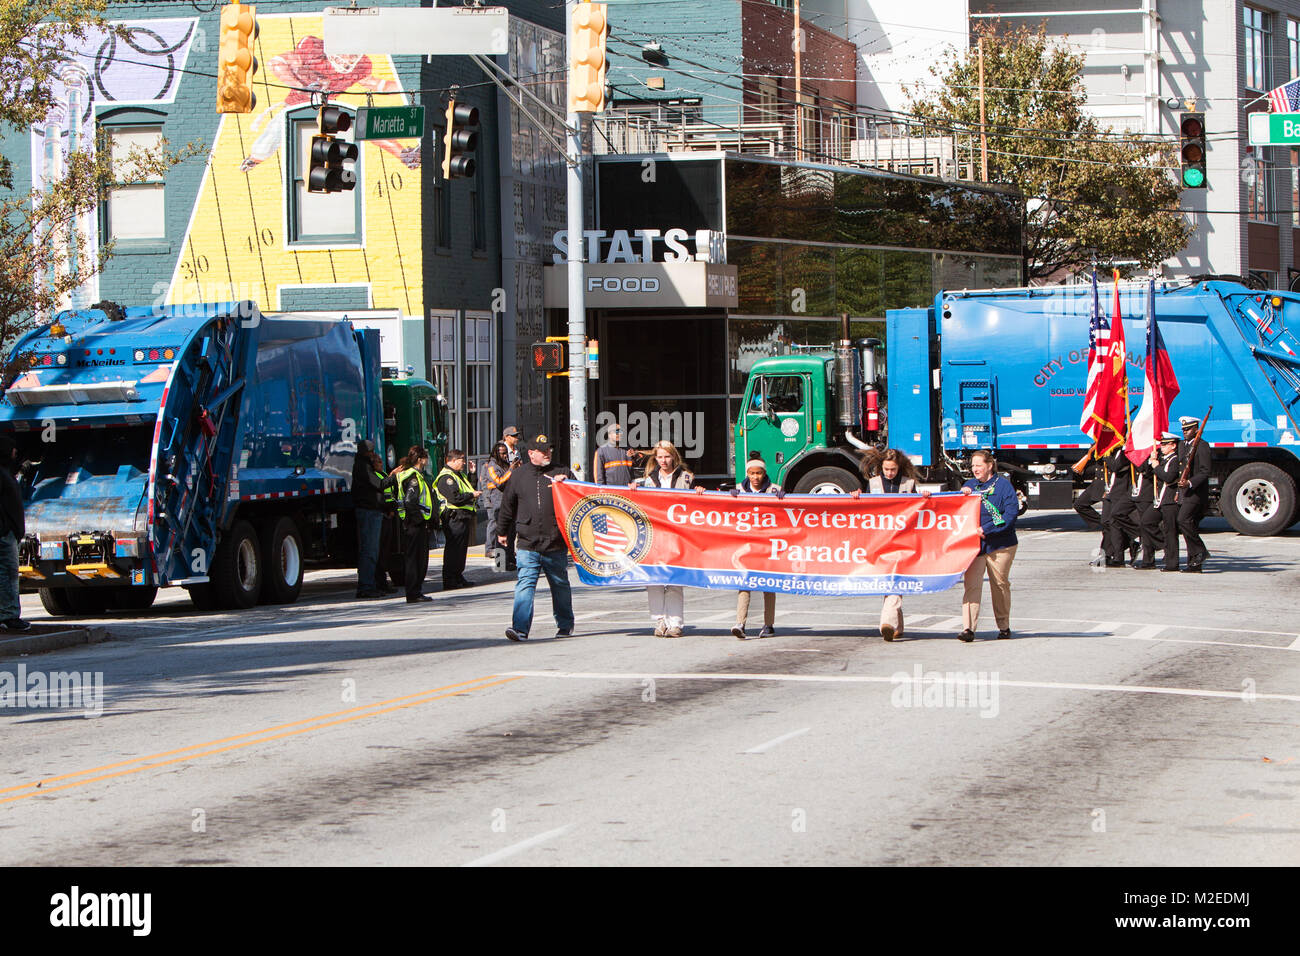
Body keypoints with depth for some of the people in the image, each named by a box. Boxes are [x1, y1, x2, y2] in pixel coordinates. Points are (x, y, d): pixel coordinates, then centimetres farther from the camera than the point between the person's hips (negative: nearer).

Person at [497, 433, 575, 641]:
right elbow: (507, 506, 19)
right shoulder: (518, 476, 9)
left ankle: (565, 625, 27)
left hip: (556, 545, 0)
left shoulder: (561, 472, 6)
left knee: (560, 585, 13)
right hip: (527, 544, 0)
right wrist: (502, 532, 26)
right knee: (525, 584, -12)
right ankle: (520, 628, -18)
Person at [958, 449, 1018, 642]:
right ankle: (968, 628, -17)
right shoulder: (969, 485, 15)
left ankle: (1004, 626, 23)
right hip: (973, 544, 3)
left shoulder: (1003, 485, -1)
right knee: (971, 585, -11)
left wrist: (986, 529, -16)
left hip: (1000, 545, -3)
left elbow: (1011, 512, -10)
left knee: (1000, 585, 7)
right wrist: (961, 494, -5)